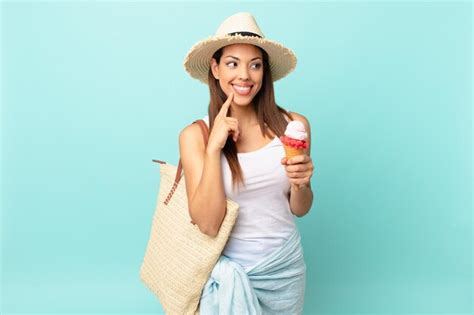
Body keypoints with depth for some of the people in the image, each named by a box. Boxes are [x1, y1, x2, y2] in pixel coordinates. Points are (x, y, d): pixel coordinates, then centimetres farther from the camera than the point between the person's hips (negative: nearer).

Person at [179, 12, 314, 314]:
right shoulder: (195, 135, -10)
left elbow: (299, 209, 4)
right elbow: (208, 224, -16)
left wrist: (302, 185, -17)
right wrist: (214, 147, -21)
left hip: (286, 266, 2)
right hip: (228, 267, -1)